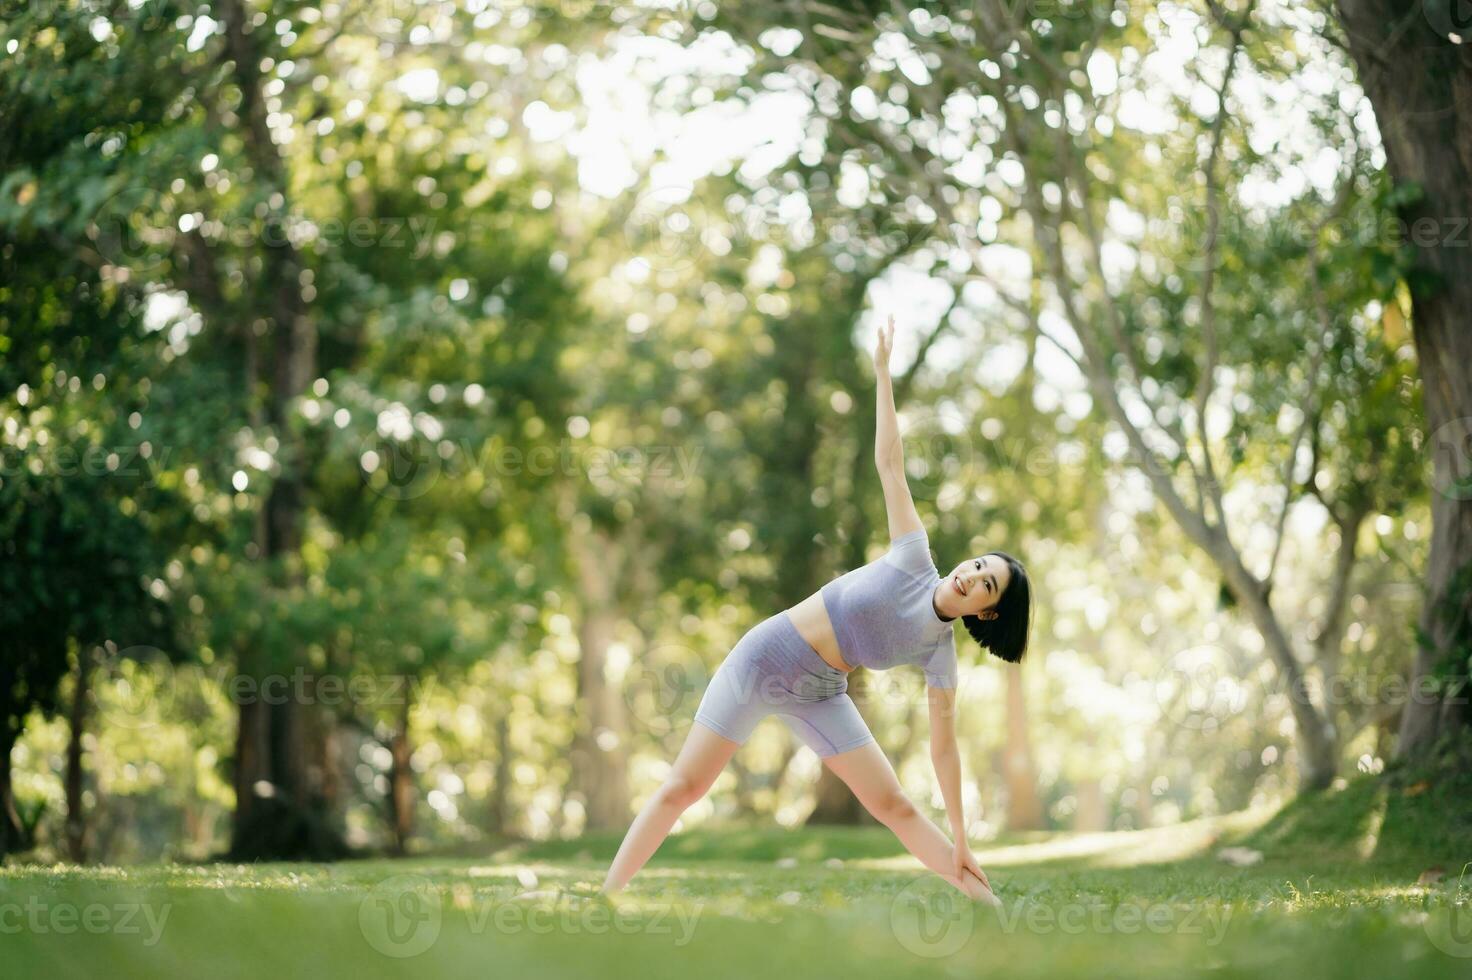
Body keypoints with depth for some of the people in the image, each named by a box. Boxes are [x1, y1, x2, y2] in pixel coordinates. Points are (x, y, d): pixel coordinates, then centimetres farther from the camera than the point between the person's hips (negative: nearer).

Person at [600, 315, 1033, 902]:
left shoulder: (940, 656, -5)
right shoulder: (914, 561, -8)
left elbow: (944, 747, -1)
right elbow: (889, 464, -7)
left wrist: (960, 839, -4)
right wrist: (883, 372, -7)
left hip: (818, 696, 1)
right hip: (764, 657, -1)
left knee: (893, 805, -6)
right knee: (683, 787, -3)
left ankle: (991, 909, -1)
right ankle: (607, 896, 4)